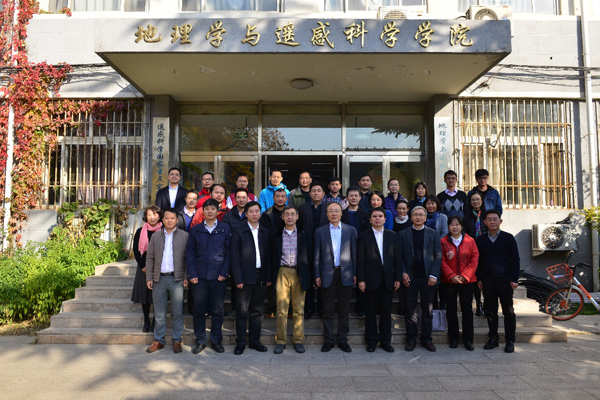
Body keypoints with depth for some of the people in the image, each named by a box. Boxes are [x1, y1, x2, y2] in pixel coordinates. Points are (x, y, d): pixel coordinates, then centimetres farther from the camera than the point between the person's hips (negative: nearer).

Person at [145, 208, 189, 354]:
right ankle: (159, 340, 21)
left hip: (176, 279, -2)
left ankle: (177, 341, 15)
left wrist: (186, 277, -6)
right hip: (159, 279, 2)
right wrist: (149, 278, 4)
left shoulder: (184, 236, 1)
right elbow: (150, 258, 10)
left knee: (177, 312, 3)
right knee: (159, 313, 9)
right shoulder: (155, 236, 10)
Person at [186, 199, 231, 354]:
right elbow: (189, 253, 7)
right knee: (199, 310, 5)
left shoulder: (225, 229, 4)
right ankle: (200, 341, 19)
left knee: (218, 310, 5)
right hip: (199, 277, 1)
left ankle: (216, 340, 19)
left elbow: (229, 252, 3)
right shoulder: (195, 230, 8)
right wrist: (192, 274, -2)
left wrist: (224, 272, -6)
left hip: (218, 277, -1)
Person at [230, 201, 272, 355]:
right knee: (242, 311, 3)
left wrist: (268, 277, 3)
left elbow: (268, 255, 9)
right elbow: (234, 257, -4)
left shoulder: (265, 232, 10)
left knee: (257, 311, 11)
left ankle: (255, 340, 23)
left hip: (261, 277, 3)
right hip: (245, 278, -3)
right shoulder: (239, 232, -1)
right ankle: (240, 342, 15)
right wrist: (238, 279, -10)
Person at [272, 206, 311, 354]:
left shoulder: (305, 234, 7)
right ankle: (281, 341, 12)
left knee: (299, 309, 5)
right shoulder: (277, 235, 9)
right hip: (282, 273, 0)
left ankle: (298, 340, 16)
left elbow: (310, 255, 6)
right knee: (281, 309, 1)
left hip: (299, 274, 0)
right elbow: (274, 257, 10)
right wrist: (272, 276, 4)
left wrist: (307, 273, -1)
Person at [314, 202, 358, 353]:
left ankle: (342, 339, 20)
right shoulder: (320, 231, 5)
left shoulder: (350, 230, 6)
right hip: (327, 274, 0)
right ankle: (329, 340, 18)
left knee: (344, 310, 7)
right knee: (328, 310, 6)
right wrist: (317, 275, 0)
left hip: (345, 274, 0)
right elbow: (317, 255, 5)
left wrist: (355, 273, 1)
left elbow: (354, 253, 5)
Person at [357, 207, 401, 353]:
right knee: (371, 312, 6)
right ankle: (371, 341, 18)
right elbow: (360, 260, -2)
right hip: (371, 279, -2)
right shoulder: (364, 236, 1)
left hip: (388, 279, 2)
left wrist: (398, 278, 1)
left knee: (386, 311, 8)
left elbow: (396, 258, 7)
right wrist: (361, 279, -8)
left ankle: (385, 341, 21)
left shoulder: (392, 235, 9)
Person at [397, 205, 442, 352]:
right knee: (410, 310, 5)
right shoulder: (403, 234, 7)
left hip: (428, 278, 1)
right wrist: (403, 273, -7)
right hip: (410, 278, 0)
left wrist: (434, 275, -7)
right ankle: (411, 339, 17)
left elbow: (438, 256, 3)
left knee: (428, 310, 8)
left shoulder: (433, 234, 7)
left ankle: (426, 339, 21)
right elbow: (399, 256, 5)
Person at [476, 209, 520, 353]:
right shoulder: (480, 240, 7)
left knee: (508, 311, 3)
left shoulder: (508, 238, 2)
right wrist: (479, 279, 5)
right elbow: (477, 260, 10)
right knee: (490, 311, 6)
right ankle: (493, 338, 18)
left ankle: (510, 340, 14)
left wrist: (514, 279, -5)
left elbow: (515, 259, 1)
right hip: (487, 280, 2)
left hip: (504, 279, -2)